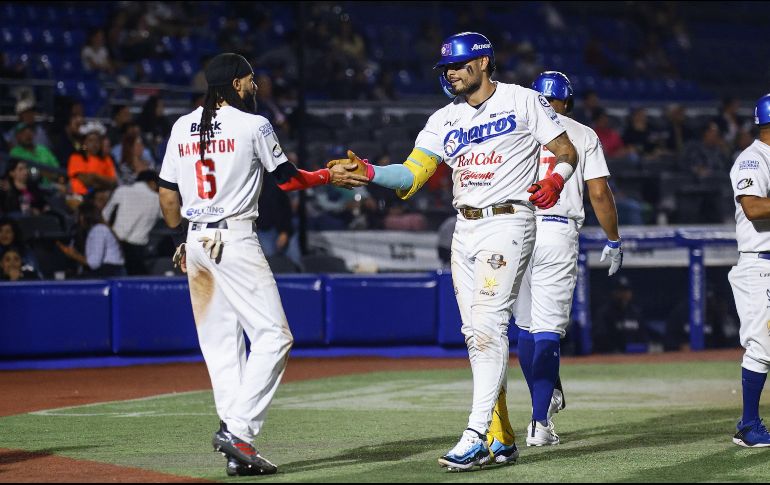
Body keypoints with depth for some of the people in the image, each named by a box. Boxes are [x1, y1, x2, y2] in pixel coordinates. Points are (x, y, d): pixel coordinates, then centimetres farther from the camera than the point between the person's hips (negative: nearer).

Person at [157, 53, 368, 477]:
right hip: (236, 240, -7)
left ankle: (238, 451, 4)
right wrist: (331, 176, 18)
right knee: (272, 335, -5)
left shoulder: (181, 127, 11)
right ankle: (237, 428, -20)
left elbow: (167, 193, 14)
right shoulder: (252, 125, -5)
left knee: (221, 345, 8)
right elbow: (287, 179, 3)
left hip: (196, 242, 7)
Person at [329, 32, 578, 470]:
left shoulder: (523, 101, -1)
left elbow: (567, 150, 1)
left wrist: (555, 179, -19)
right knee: (477, 334, 6)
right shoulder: (444, 121, 12)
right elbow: (411, 174, 2)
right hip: (465, 229, 7)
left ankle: (476, 436, -22)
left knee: (488, 324, -17)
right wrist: (371, 173, -15)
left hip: (508, 223, -6)